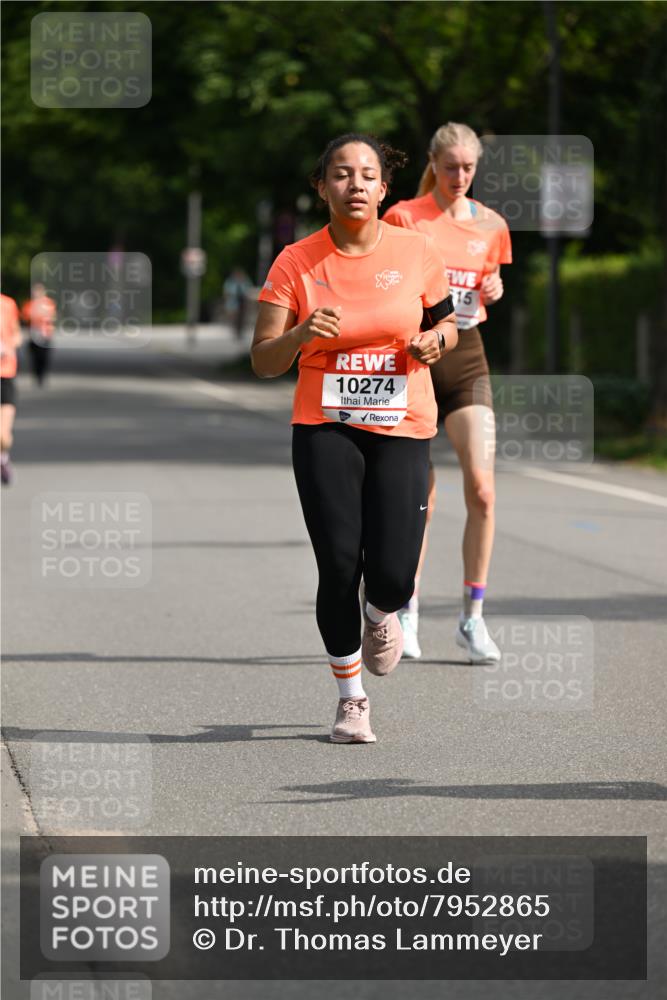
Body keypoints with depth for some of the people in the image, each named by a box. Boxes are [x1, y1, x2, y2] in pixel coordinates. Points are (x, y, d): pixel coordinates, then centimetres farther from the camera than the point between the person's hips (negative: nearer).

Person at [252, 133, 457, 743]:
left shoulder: (416, 251, 0)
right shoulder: (296, 263, -2)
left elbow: (447, 324, 15)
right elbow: (264, 362, -2)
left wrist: (436, 340, -8)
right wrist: (300, 334, -22)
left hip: (403, 426, 0)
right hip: (324, 427, 0)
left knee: (391, 576, -11)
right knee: (339, 568, -7)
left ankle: (380, 616, 29)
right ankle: (351, 697, 15)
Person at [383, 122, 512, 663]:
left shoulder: (491, 225, 9)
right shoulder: (404, 217, -2)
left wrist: (493, 291, -1)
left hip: (467, 358, 3)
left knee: (481, 487, -11)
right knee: (419, 498, 1)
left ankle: (473, 618, -3)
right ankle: (407, 610, 17)